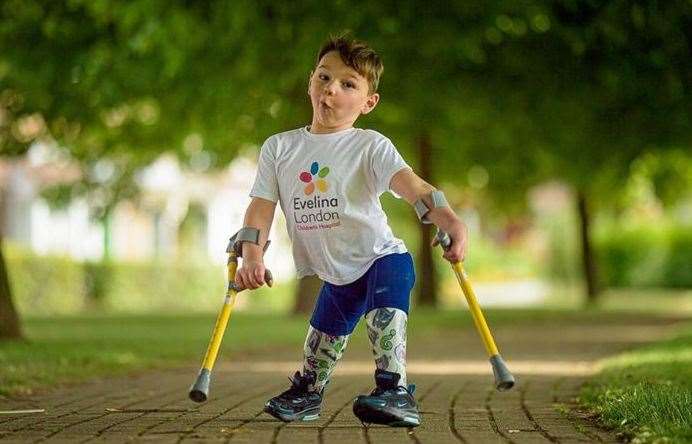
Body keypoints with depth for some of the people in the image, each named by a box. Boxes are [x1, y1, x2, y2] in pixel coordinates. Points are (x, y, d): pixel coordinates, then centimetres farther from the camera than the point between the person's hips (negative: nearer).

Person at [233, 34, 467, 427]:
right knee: (324, 334, 18)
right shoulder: (279, 148, -2)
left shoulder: (370, 147, -16)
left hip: (382, 257, -5)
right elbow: (262, 205, -5)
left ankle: (395, 390, -32)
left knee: (386, 312, -30)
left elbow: (409, 183, -32)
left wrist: (449, 220, -49)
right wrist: (252, 258, -21)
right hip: (336, 274, 5)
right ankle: (307, 392, 41)